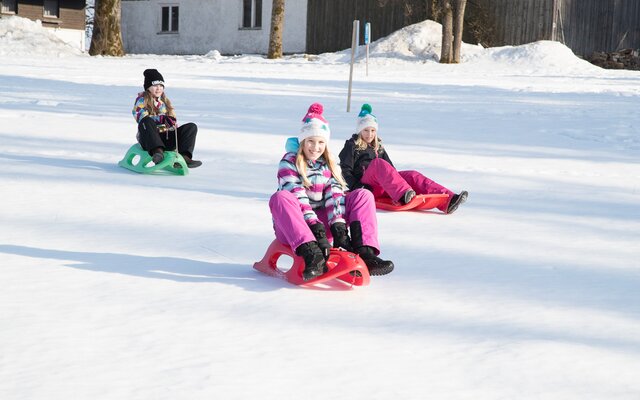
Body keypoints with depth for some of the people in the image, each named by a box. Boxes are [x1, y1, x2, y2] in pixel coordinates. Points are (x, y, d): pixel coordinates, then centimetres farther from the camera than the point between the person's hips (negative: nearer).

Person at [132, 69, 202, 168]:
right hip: (149, 139, -5)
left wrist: (172, 122, -6)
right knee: (147, 122, -37)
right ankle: (157, 151, -52)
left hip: (165, 138, 5)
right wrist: (161, 119, -29)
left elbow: (172, 119, 19)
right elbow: (141, 117, -16)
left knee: (191, 127, -13)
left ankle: (184, 156, -33)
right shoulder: (142, 100, 3)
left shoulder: (164, 100, 21)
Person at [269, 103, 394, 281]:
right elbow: (297, 198, -19)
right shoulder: (289, 162, -6)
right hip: (293, 227, -4)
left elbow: (335, 196, -5)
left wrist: (338, 227, -22)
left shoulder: (330, 165, 9)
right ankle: (312, 254, -51)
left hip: (323, 222, 4)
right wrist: (316, 229, -31)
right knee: (280, 198, -35)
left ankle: (364, 252, -31)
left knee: (363, 196, -8)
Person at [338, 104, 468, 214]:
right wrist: (355, 186, -16)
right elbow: (345, 170, 0)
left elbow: (390, 168, 27)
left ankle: (447, 200, -38)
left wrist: (397, 179, 8)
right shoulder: (352, 146, 9)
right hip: (365, 186, -6)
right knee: (378, 163, -34)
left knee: (412, 176, -18)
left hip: (382, 189, 6)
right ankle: (403, 193, -59)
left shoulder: (378, 147, 28)